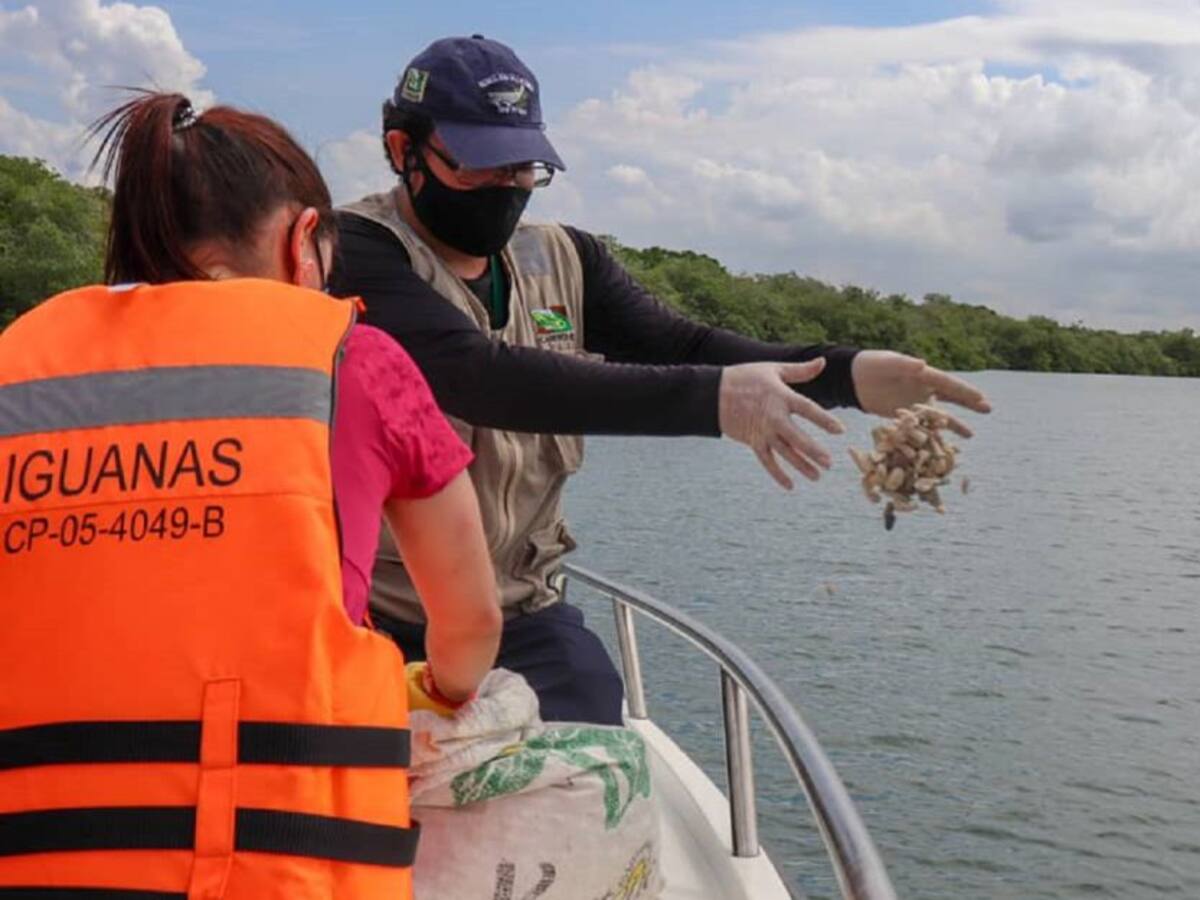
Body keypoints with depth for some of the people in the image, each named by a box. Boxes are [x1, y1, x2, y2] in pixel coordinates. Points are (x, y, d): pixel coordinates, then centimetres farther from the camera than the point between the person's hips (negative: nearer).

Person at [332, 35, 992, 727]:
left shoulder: (565, 262, 8)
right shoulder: (356, 250, -12)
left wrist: (846, 373, -24)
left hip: (520, 618, 4)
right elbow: (478, 375, -27)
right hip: (372, 618, -4)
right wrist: (713, 399, -35)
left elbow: (680, 347, -6)